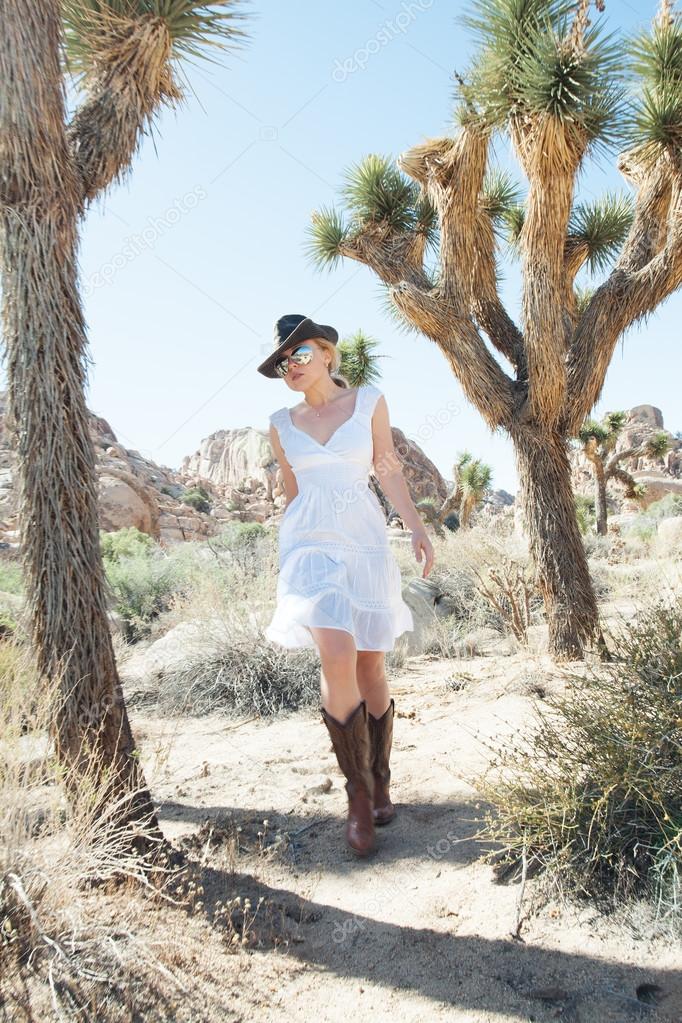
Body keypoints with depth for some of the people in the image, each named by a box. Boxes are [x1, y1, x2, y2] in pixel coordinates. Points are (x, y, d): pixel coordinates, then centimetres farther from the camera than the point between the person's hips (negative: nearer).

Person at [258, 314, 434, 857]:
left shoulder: (369, 400, 7)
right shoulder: (282, 424, 10)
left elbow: (389, 469, 8)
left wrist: (417, 527, -3)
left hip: (366, 540, 1)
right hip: (311, 542, 0)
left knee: (371, 667, 3)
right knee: (338, 660, -18)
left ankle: (381, 783, 24)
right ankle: (359, 795, -1)